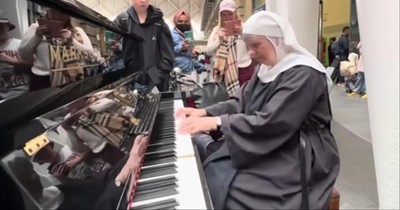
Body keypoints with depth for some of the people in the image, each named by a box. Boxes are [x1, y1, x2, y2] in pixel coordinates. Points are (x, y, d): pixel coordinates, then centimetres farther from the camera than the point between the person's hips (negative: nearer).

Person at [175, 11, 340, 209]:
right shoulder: (266, 68, 8)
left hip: (295, 159, -8)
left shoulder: (303, 74, -20)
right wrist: (204, 112, -7)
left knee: (232, 190, -20)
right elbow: (240, 103, 7)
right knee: (210, 172, -5)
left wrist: (217, 122, -28)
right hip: (267, 147, 8)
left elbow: (270, 123, -28)